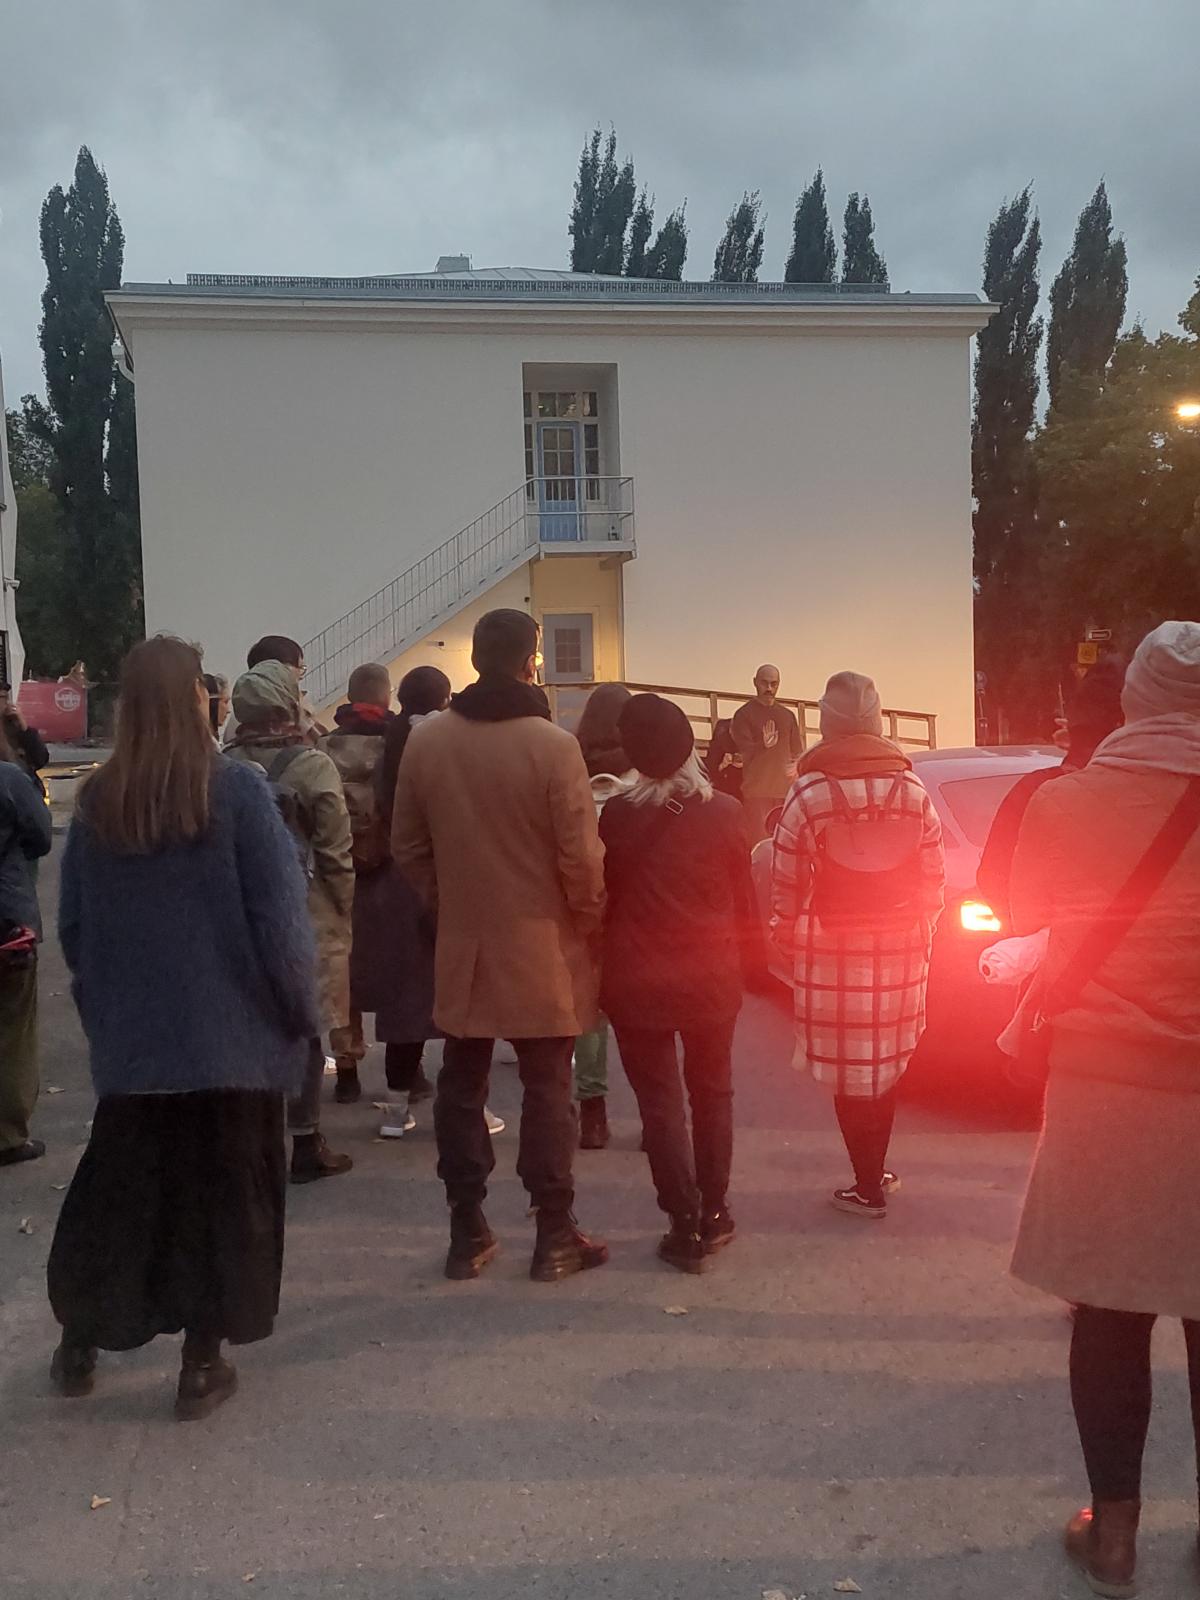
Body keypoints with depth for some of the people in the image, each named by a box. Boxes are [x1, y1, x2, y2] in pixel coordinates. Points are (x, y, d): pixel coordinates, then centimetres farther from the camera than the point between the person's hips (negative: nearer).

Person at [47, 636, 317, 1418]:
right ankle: (202, 1363, 19)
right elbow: (279, 915, -14)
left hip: (132, 1037, 4)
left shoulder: (97, 801, 1)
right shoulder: (236, 789, -13)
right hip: (233, 1033, -4)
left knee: (115, 1190, 19)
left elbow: (74, 926, 7)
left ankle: (80, 1345, 33)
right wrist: (299, 1010, -3)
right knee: (222, 1194, 10)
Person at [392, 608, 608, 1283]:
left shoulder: (427, 742, -2)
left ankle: (468, 1233, 22)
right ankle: (555, 1236, 16)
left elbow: (409, 846, 5)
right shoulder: (553, 745, -16)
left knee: (462, 1088, 14)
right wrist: (590, 922, 1)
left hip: (462, 947, 4)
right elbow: (581, 857, -14)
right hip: (543, 949, -4)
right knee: (548, 1090, 7)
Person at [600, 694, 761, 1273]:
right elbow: (744, 899, 1)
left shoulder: (618, 814, -11)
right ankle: (713, 1216, 24)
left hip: (637, 981, -2)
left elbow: (605, 894, 1)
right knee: (712, 1096, 18)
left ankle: (686, 1227, 8)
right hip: (712, 979, 2)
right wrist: (748, 959, 16)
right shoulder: (724, 813, -8)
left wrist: (604, 967, 14)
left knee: (660, 1103, 7)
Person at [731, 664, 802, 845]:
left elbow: (798, 750, 20)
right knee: (758, 841, -10)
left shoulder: (787, 715, 16)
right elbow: (743, 752, -6)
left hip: (784, 789, 5)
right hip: (756, 790, -5)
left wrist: (795, 765, -1)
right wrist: (763, 745, -23)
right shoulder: (744, 714, 1)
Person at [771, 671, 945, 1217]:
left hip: (834, 948, -4)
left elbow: (787, 882, -9)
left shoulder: (809, 792, -13)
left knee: (847, 1064, 6)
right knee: (886, 1058, 17)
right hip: (900, 947, 4)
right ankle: (875, 1171, 29)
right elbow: (934, 879, 3)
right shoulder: (913, 789, 0)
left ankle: (869, 1188, 12)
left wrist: (785, 933, 7)